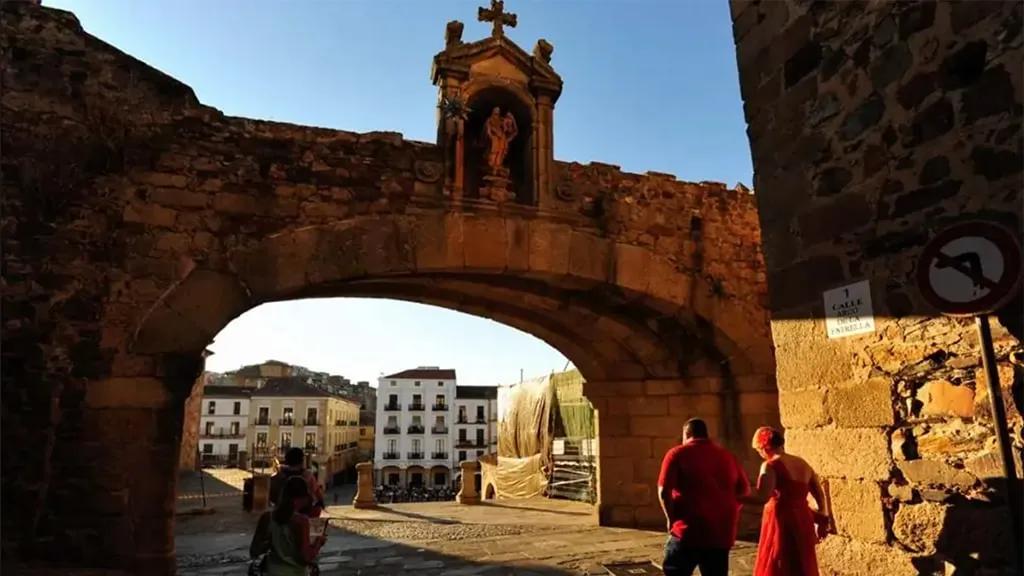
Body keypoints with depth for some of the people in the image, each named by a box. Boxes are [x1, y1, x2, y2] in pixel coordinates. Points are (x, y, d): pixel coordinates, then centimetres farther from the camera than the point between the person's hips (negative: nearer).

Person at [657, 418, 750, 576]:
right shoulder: (727, 456, 12)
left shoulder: (678, 454, -3)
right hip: (721, 532, 5)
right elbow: (744, 490, 16)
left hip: (689, 531, -4)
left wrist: (672, 519, 1)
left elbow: (664, 491, -11)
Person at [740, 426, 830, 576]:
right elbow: (820, 496, 17)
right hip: (802, 521, 7)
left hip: (781, 522, -7)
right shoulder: (803, 464, 11)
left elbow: (762, 497, -24)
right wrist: (822, 521, 27)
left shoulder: (771, 466, -12)